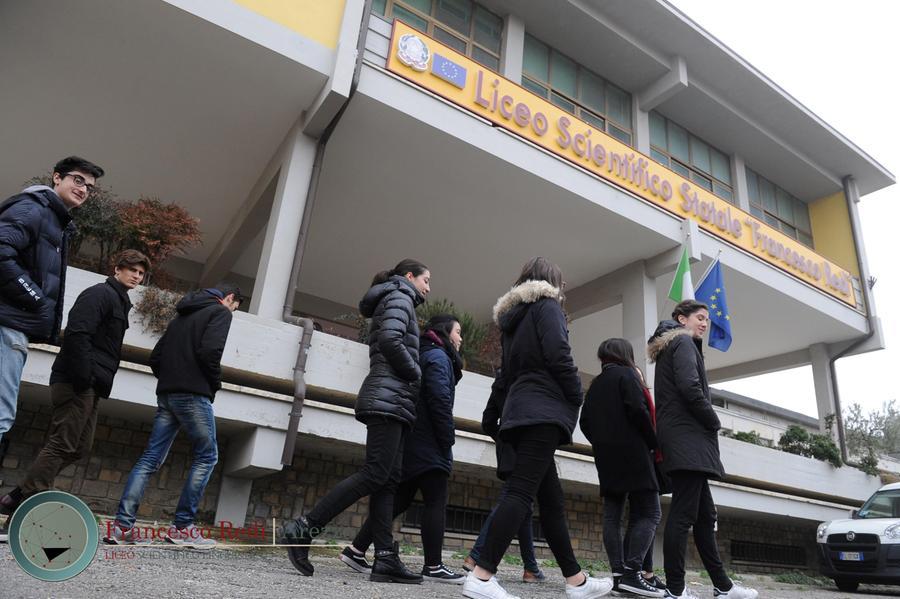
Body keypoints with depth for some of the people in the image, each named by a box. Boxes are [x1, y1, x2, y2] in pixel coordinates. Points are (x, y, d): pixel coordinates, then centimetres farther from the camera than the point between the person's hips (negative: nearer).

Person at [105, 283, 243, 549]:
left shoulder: (182, 315, 24)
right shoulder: (220, 312, -1)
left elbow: (155, 356, 19)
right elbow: (210, 351, -17)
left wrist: (168, 380, 17)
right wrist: (215, 383, -3)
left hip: (166, 394, 8)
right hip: (194, 395, -8)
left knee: (151, 458, 6)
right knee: (206, 456, 2)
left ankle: (123, 525, 2)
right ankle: (182, 527, 0)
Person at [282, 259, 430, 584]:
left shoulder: (392, 302, 28)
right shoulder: (400, 296, 1)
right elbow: (391, 340, -17)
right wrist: (416, 374, -6)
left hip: (391, 401, 10)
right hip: (389, 397, -10)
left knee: (389, 480, 1)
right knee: (375, 474, -14)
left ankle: (385, 560, -3)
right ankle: (303, 529, -12)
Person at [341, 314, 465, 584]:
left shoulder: (424, 355, 22)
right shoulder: (438, 356, -7)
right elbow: (440, 400, -18)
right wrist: (448, 440, -13)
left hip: (412, 441, 10)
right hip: (429, 443, -10)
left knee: (399, 499, 10)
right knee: (436, 503, -4)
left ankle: (356, 550, 11)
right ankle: (433, 566, 0)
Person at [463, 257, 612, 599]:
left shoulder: (511, 317, 25)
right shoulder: (547, 305, 2)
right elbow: (558, 356, -13)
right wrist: (577, 398, -3)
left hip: (519, 413, 9)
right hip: (544, 411, -9)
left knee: (551, 499, 10)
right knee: (522, 491, -15)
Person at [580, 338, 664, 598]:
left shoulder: (595, 384, 18)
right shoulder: (626, 374, -1)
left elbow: (585, 422, 13)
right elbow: (637, 410, -14)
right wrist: (654, 443, -4)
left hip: (606, 458, 7)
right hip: (632, 454, -7)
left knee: (612, 515, 4)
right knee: (650, 513, -6)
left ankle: (618, 575, 1)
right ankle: (631, 573, -17)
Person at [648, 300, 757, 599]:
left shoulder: (668, 347, 26)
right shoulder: (683, 342, -3)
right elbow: (690, 388, -18)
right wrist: (714, 422, -5)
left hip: (678, 437, 10)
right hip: (687, 437, -10)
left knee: (704, 515, 12)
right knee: (684, 513, -10)